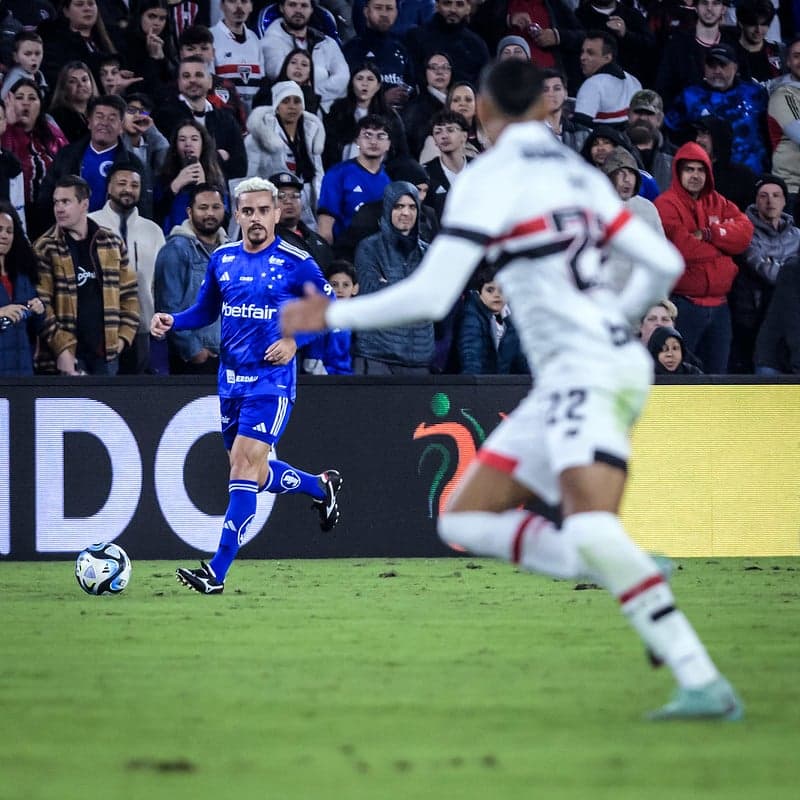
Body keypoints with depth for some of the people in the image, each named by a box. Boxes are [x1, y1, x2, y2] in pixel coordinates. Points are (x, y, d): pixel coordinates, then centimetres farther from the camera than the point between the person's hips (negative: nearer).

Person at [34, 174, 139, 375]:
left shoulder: (113, 243, 9)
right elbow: (40, 305, -10)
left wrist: (124, 336, 2)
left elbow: (129, 294, 14)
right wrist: (61, 349, -18)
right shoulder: (45, 249, -4)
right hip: (67, 356, -4)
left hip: (106, 352, 4)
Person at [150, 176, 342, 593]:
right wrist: (172, 321, -1)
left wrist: (295, 341, -14)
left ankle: (216, 572, -17)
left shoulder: (296, 263, -7)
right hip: (231, 381, 6)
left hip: (271, 382, -6)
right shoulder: (221, 259, 7)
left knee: (244, 467, -15)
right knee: (253, 472, 14)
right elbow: (206, 309, 19)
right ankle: (320, 485, 44)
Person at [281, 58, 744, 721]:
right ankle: (642, 582, -5)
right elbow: (664, 265, 18)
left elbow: (430, 297, -13)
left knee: (591, 532, -27)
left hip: (585, 369, -9)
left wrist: (333, 315, 0)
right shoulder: (578, 173, 16)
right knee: (465, 520, 8)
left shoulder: (489, 179, -8)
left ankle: (705, 686, -33)